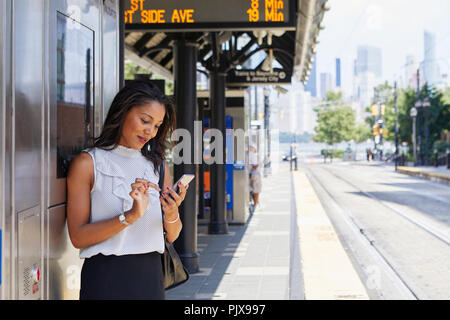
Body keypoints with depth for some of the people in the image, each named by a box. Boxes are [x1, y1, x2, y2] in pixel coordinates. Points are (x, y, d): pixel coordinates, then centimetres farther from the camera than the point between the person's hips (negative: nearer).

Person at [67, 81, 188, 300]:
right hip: (106, 278, -4)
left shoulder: (157, 165, 10)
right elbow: (78, 237, -12)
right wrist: (130, 216, -21)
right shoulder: (87, 163, -5)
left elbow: (172, 236, 10)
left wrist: (172, 215, -11)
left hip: (150, 276, 5)